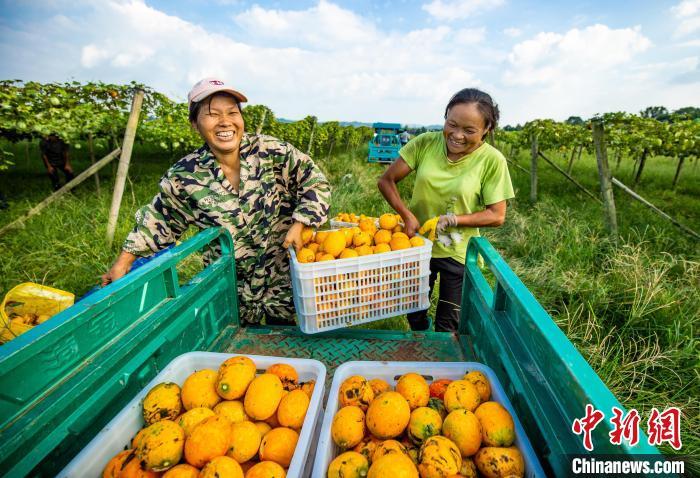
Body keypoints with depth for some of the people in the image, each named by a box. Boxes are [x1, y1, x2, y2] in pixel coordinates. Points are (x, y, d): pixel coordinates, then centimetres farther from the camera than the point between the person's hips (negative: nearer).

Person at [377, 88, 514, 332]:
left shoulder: (492, 160, -15)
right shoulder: (426, 143, -11)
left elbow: (496, 216, -11)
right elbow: (386, 180, -8)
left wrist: (453, 220, -25)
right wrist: (407, 216, -21)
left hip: (459, 254, -2)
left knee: (448, 326, 17)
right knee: (415, 317, 23)